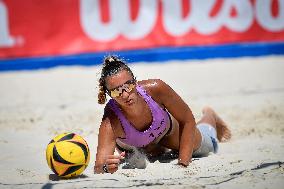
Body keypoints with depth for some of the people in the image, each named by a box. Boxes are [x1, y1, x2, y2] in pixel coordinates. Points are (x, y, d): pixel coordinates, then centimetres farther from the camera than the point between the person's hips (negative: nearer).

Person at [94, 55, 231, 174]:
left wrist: (183, 163, -29)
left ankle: (209, 116, 63)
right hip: (131, 148, -1)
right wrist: (106, 168, -74)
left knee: (204, 146, 31)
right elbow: (98, 168, -50)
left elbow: (187, 121, -26)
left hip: (165, 128, 1)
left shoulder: (156, 88, -43)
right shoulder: (110, 123, -47)